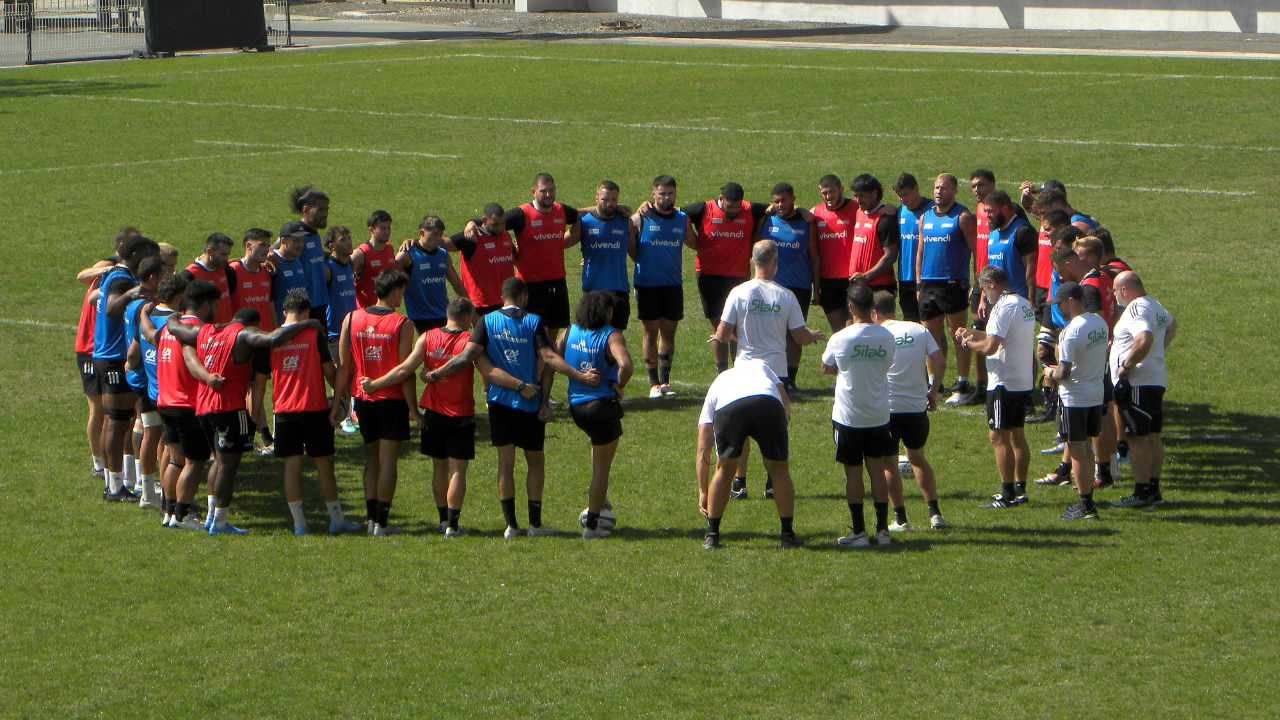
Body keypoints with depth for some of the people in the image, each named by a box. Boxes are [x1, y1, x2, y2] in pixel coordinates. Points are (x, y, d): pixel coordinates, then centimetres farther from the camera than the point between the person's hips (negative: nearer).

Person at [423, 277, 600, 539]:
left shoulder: (488, 321, -2)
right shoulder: (533, 322, -6)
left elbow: (467, 355, -10)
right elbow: (549, 360, -15)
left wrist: (435, 374, -3)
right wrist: (581, 376, -14)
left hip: (499, 400, 1)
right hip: (530, 402, -1)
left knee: (505, 461, 6)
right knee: (535, 461, 10)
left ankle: (510, 524, 3)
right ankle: (535, 523, 7)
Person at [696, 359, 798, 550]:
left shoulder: (715, 386, 40)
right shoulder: (760, 366, 43)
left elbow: (703, 448, 36)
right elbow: (786, 403, 26)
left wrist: (703, 491, 40)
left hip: (727, 409, 0)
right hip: (768, 403, 0)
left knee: (724, 470, 23)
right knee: (779, 469, 19)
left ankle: (712, 535, 28)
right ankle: (787, 535, 22)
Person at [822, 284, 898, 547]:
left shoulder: (840, 339, -14)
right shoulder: (887, 338, -5)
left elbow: (827, 368, 4)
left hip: (849, 417, -3)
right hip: (879, 415, 3)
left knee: (853, 472, 3)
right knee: (877, 469, 11)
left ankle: (859, 532, 4)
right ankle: (882, 530, 12)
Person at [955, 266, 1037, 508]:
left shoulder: (1004, 307, -18)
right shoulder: (1025, 304, 12)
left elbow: (990, 347, -24)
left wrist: (968, 343, -7)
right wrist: (974, 333, 18)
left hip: (1004, 383, -10)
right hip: (1024, 381, 10)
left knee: (999, 437, -4)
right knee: (1017, 436, 15)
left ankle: (1007, 494, -4)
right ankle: (1020, 490, 20)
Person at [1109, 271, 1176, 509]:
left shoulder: (1136, 309, -17)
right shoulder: (1156, 306, 15)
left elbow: (1145, 339, -33)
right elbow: (1171, 326, 36)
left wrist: (1126, 366, -23)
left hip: (1136, 383, -10)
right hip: (1157, 380, 10)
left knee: (1138, 438, -7)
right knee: (1153, 436, 12)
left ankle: (1142, 494, -6)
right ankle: (1154, 490, 17)